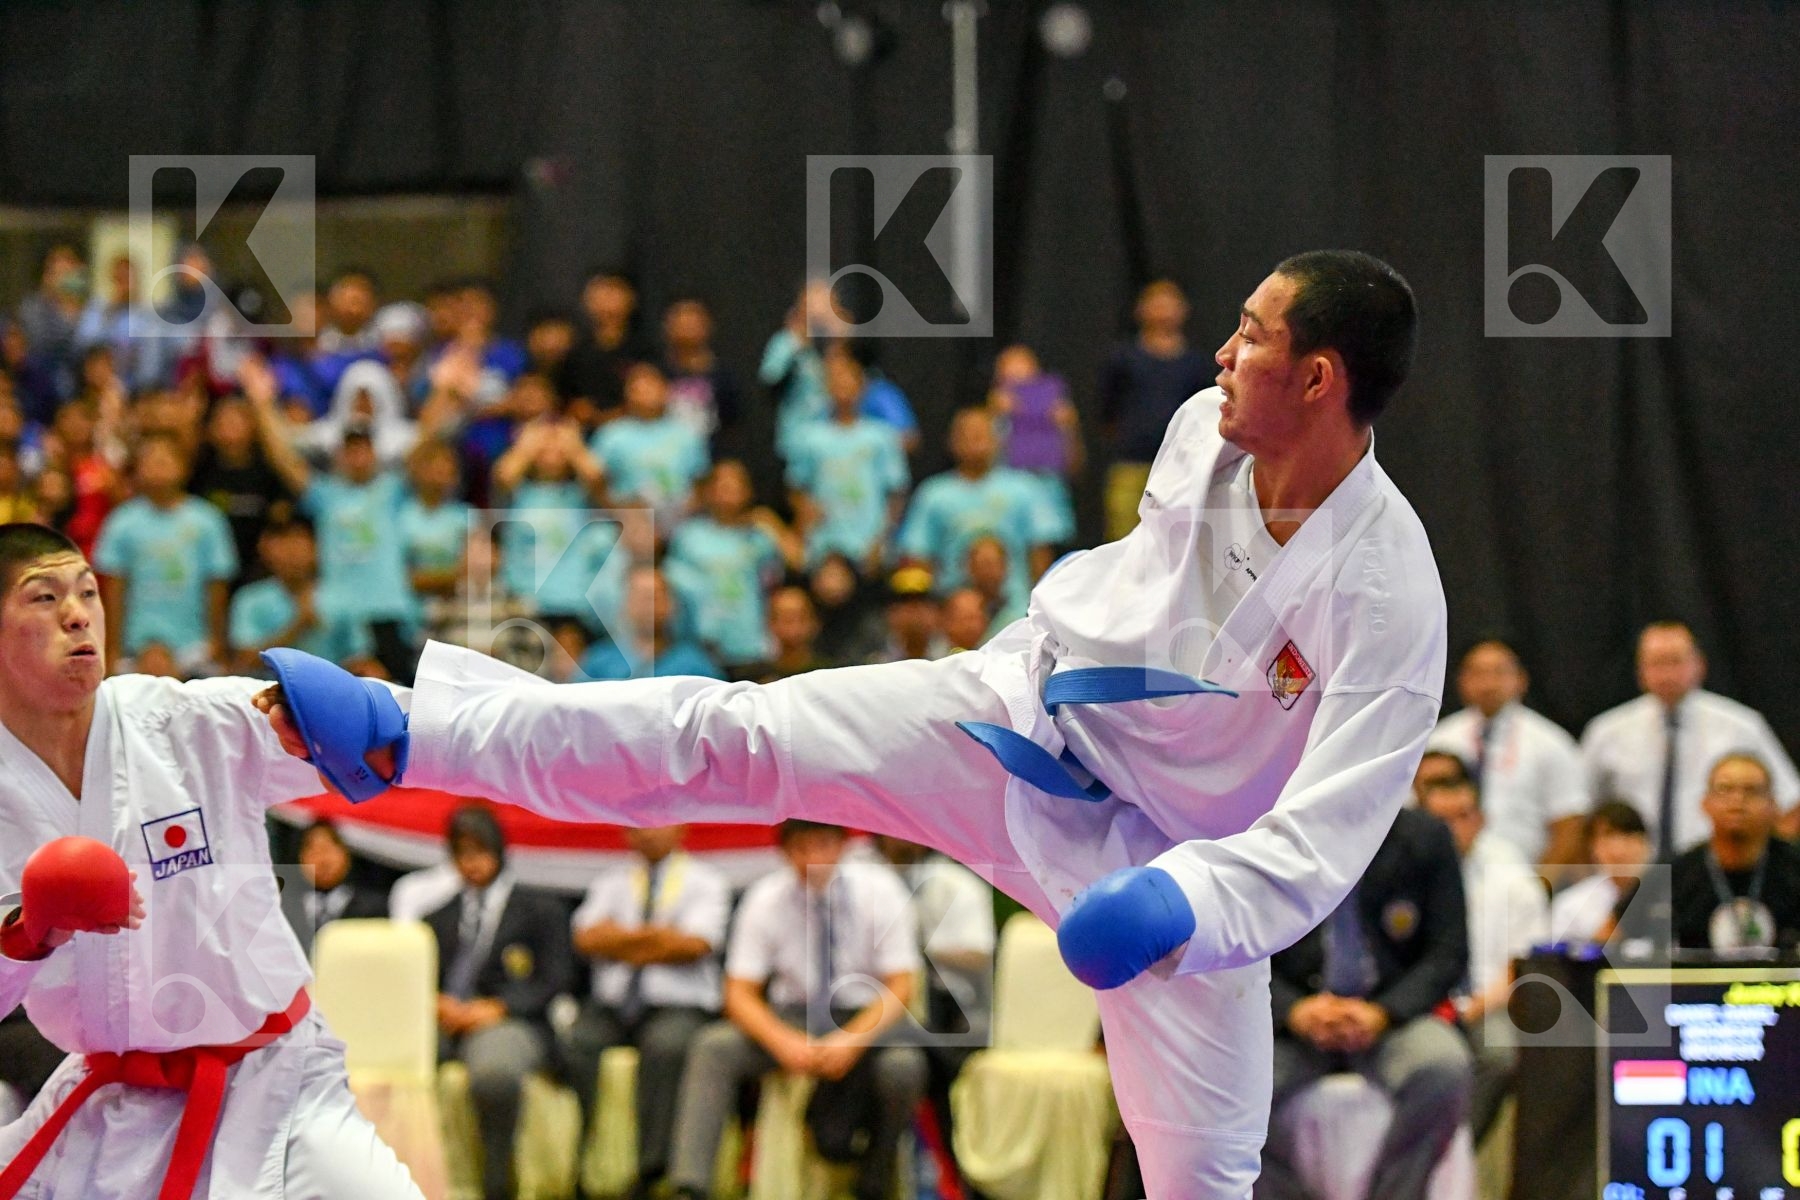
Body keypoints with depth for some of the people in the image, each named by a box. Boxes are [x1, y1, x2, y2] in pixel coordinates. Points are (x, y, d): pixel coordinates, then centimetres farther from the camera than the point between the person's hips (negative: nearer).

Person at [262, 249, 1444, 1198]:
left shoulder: (1389, 597, -30)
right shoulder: (1204, 429, -12)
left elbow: (1317, 847, -31)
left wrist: (1182, 906, -45)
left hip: (1173, 855, -4)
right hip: (1030, 715, 4)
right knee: (732, 735, -6)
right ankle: (406, 735, -2)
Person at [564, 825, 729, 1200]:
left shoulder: (706, 883, 11)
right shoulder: (611, 884, 22)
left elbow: (694, 945, -7)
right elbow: (587, 940, 5)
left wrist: (620, 939, 0)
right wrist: (656, 935, -2)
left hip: (679, 1004, -3)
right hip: (611, 1006, 3)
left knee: (666, 1044, -36)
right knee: (574, 1043, -29)